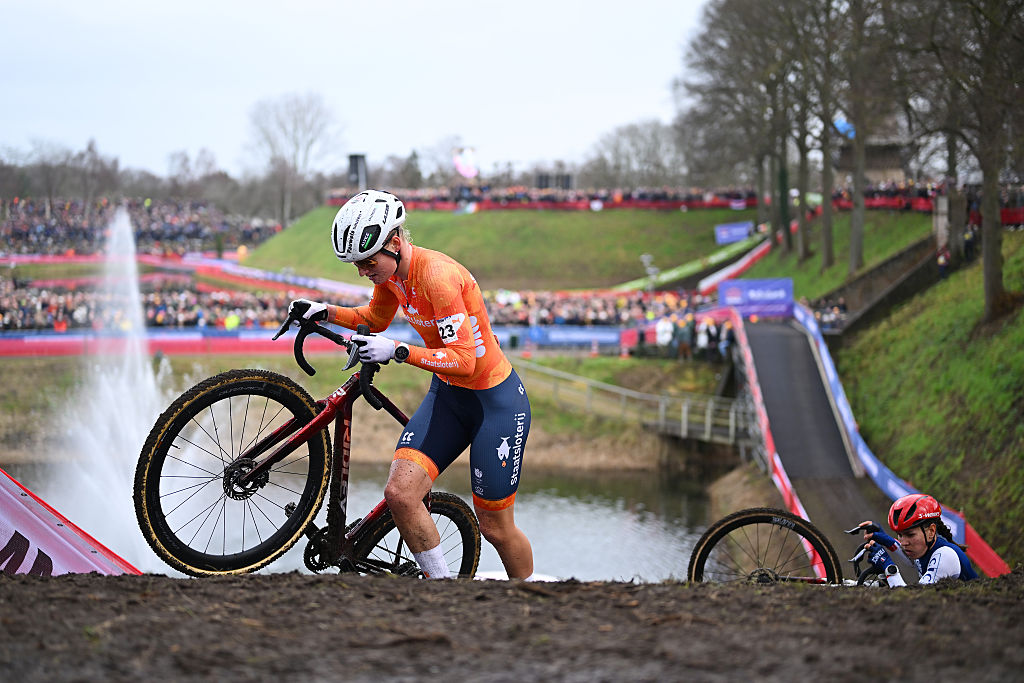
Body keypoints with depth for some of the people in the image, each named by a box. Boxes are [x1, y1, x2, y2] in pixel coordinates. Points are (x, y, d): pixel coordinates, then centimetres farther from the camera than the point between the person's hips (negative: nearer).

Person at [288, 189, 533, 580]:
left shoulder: (437, 275, -28)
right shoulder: (391, 272, -3)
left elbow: (464, 359, -32)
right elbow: (376, 319, 19)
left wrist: (398, 352, -40)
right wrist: (325, 313, 3)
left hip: (496, 400, -8)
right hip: (447, 393, 8)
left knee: (495, 528, 1)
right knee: (399, 494, -11)